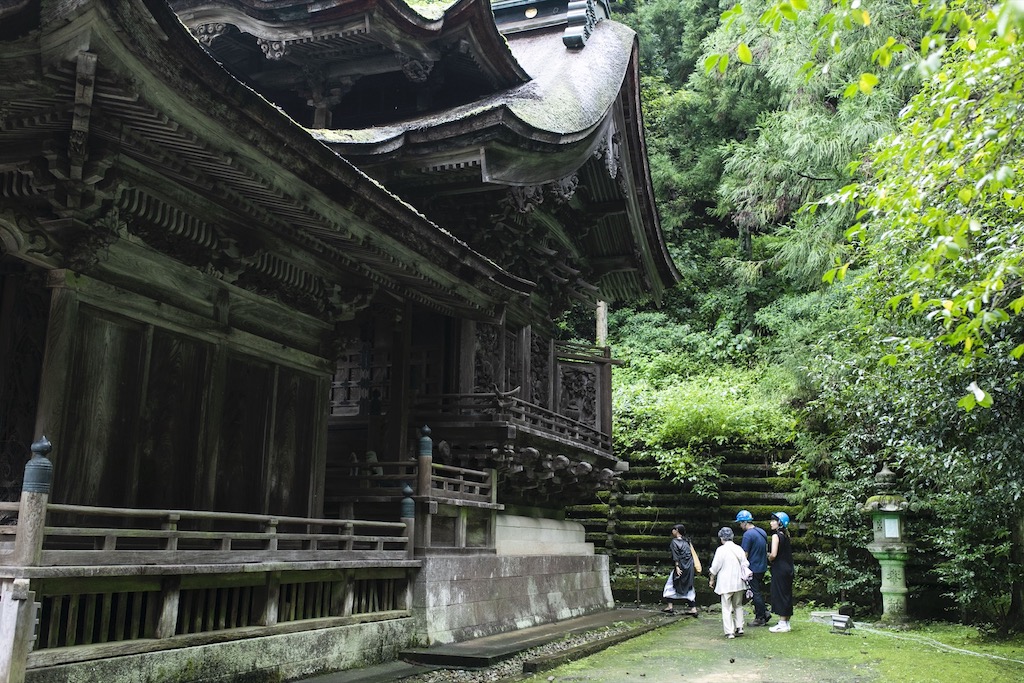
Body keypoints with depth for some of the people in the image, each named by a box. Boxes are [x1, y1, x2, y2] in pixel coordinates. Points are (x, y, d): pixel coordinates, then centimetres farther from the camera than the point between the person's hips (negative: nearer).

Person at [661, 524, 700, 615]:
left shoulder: (674, 542, -8)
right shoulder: (686, 541, 12)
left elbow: (676, 556, -15)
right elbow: (692, 553, 13)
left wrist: (677, 567, -19)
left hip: (681, 566, -7)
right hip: (689, 566, 7)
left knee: (671, 585, 6)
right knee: (689, 587, 12)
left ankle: (670, 606, 5)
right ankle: (693, 608, 8)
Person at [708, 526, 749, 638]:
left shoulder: (721, 549, -11)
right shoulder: (739, 549, 3)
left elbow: (715, 567, -8)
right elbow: (745, 565, 9)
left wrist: (711, 579, 5)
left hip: (726, 583, -5)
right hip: (739, 582, 5)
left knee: (727, 608, 1)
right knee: (738, 605, 18)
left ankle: (729, 632, -2)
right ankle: (739, 628, 14)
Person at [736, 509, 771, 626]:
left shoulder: (748, 535, -19)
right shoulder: (762, 532, 8)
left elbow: (744, 555, -18)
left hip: (753, 568, -8)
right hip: (763, 567, 8)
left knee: (756, 593, 1)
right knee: (760, 591, 19)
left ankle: (760, 618, 7)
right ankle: (765, 612, 15)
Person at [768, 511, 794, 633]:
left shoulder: (776, 535, -14)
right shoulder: (786, 535, 11)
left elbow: (773, 554, -23)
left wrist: (769, 559, -3)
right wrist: (771, 555, 13)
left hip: (779, 569, -9)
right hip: (788, 568, 9)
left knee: (779, 594, -3)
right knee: (787, 594, 12)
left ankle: (782, 624, -1)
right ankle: (786, 622, 19)